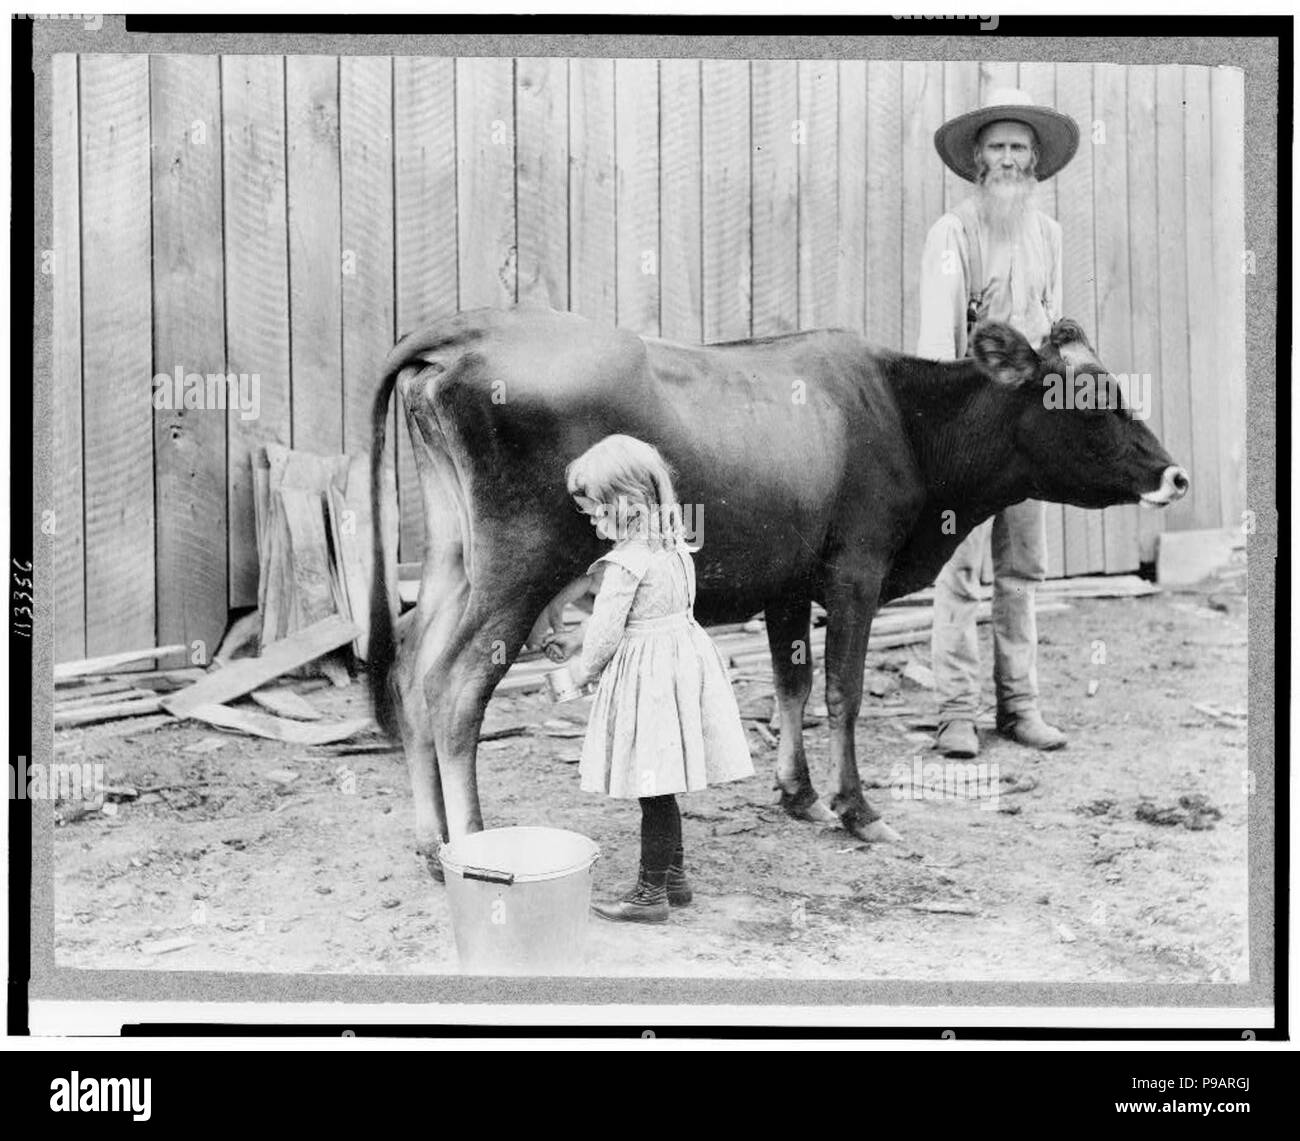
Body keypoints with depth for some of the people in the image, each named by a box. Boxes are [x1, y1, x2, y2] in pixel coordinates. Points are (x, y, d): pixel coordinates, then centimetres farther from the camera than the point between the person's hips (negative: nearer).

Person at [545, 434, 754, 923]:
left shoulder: (624, 562, -19)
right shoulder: (672, 544, 9)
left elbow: (606, 631, -16)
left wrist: (581, 671, 4)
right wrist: (576, 637, 23)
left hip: (647, 674, -9)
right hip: (683, 657, 9)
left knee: (654, 788, 1)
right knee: (661, 786, 18)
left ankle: (651, 893, 12)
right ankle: (674, 875, 30)